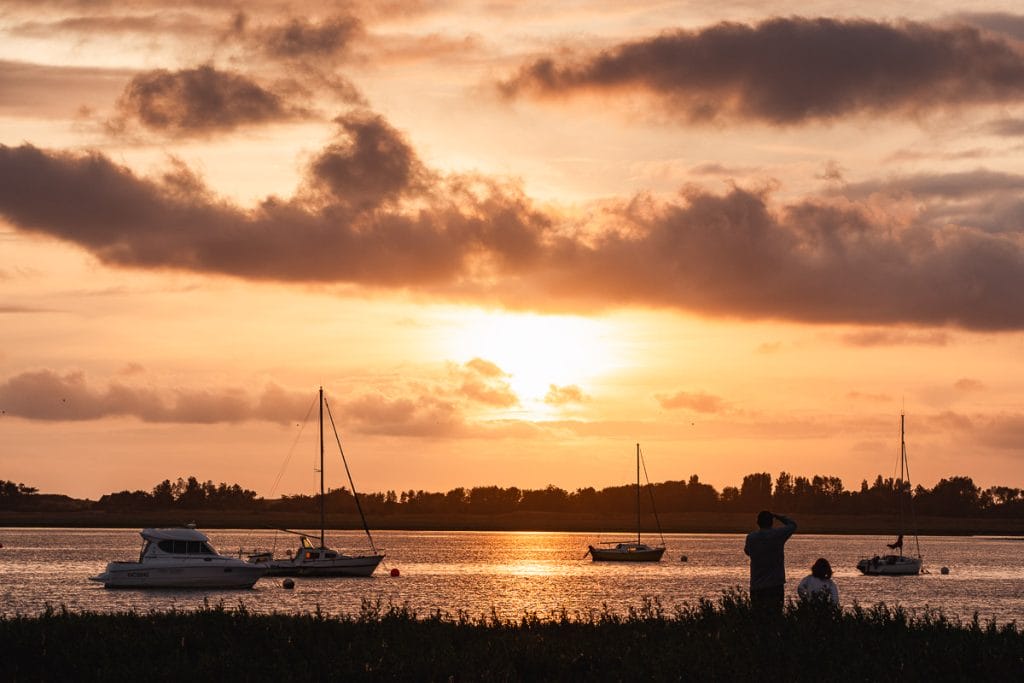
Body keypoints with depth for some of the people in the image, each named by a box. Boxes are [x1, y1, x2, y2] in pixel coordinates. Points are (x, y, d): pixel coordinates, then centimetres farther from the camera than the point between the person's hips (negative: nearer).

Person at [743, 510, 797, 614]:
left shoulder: (751, 537, 0)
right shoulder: (778, 534, -6)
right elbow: (792, 525, 12)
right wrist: (778, 516, 20)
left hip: (756, 587, 2)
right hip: (775, 586, -2)